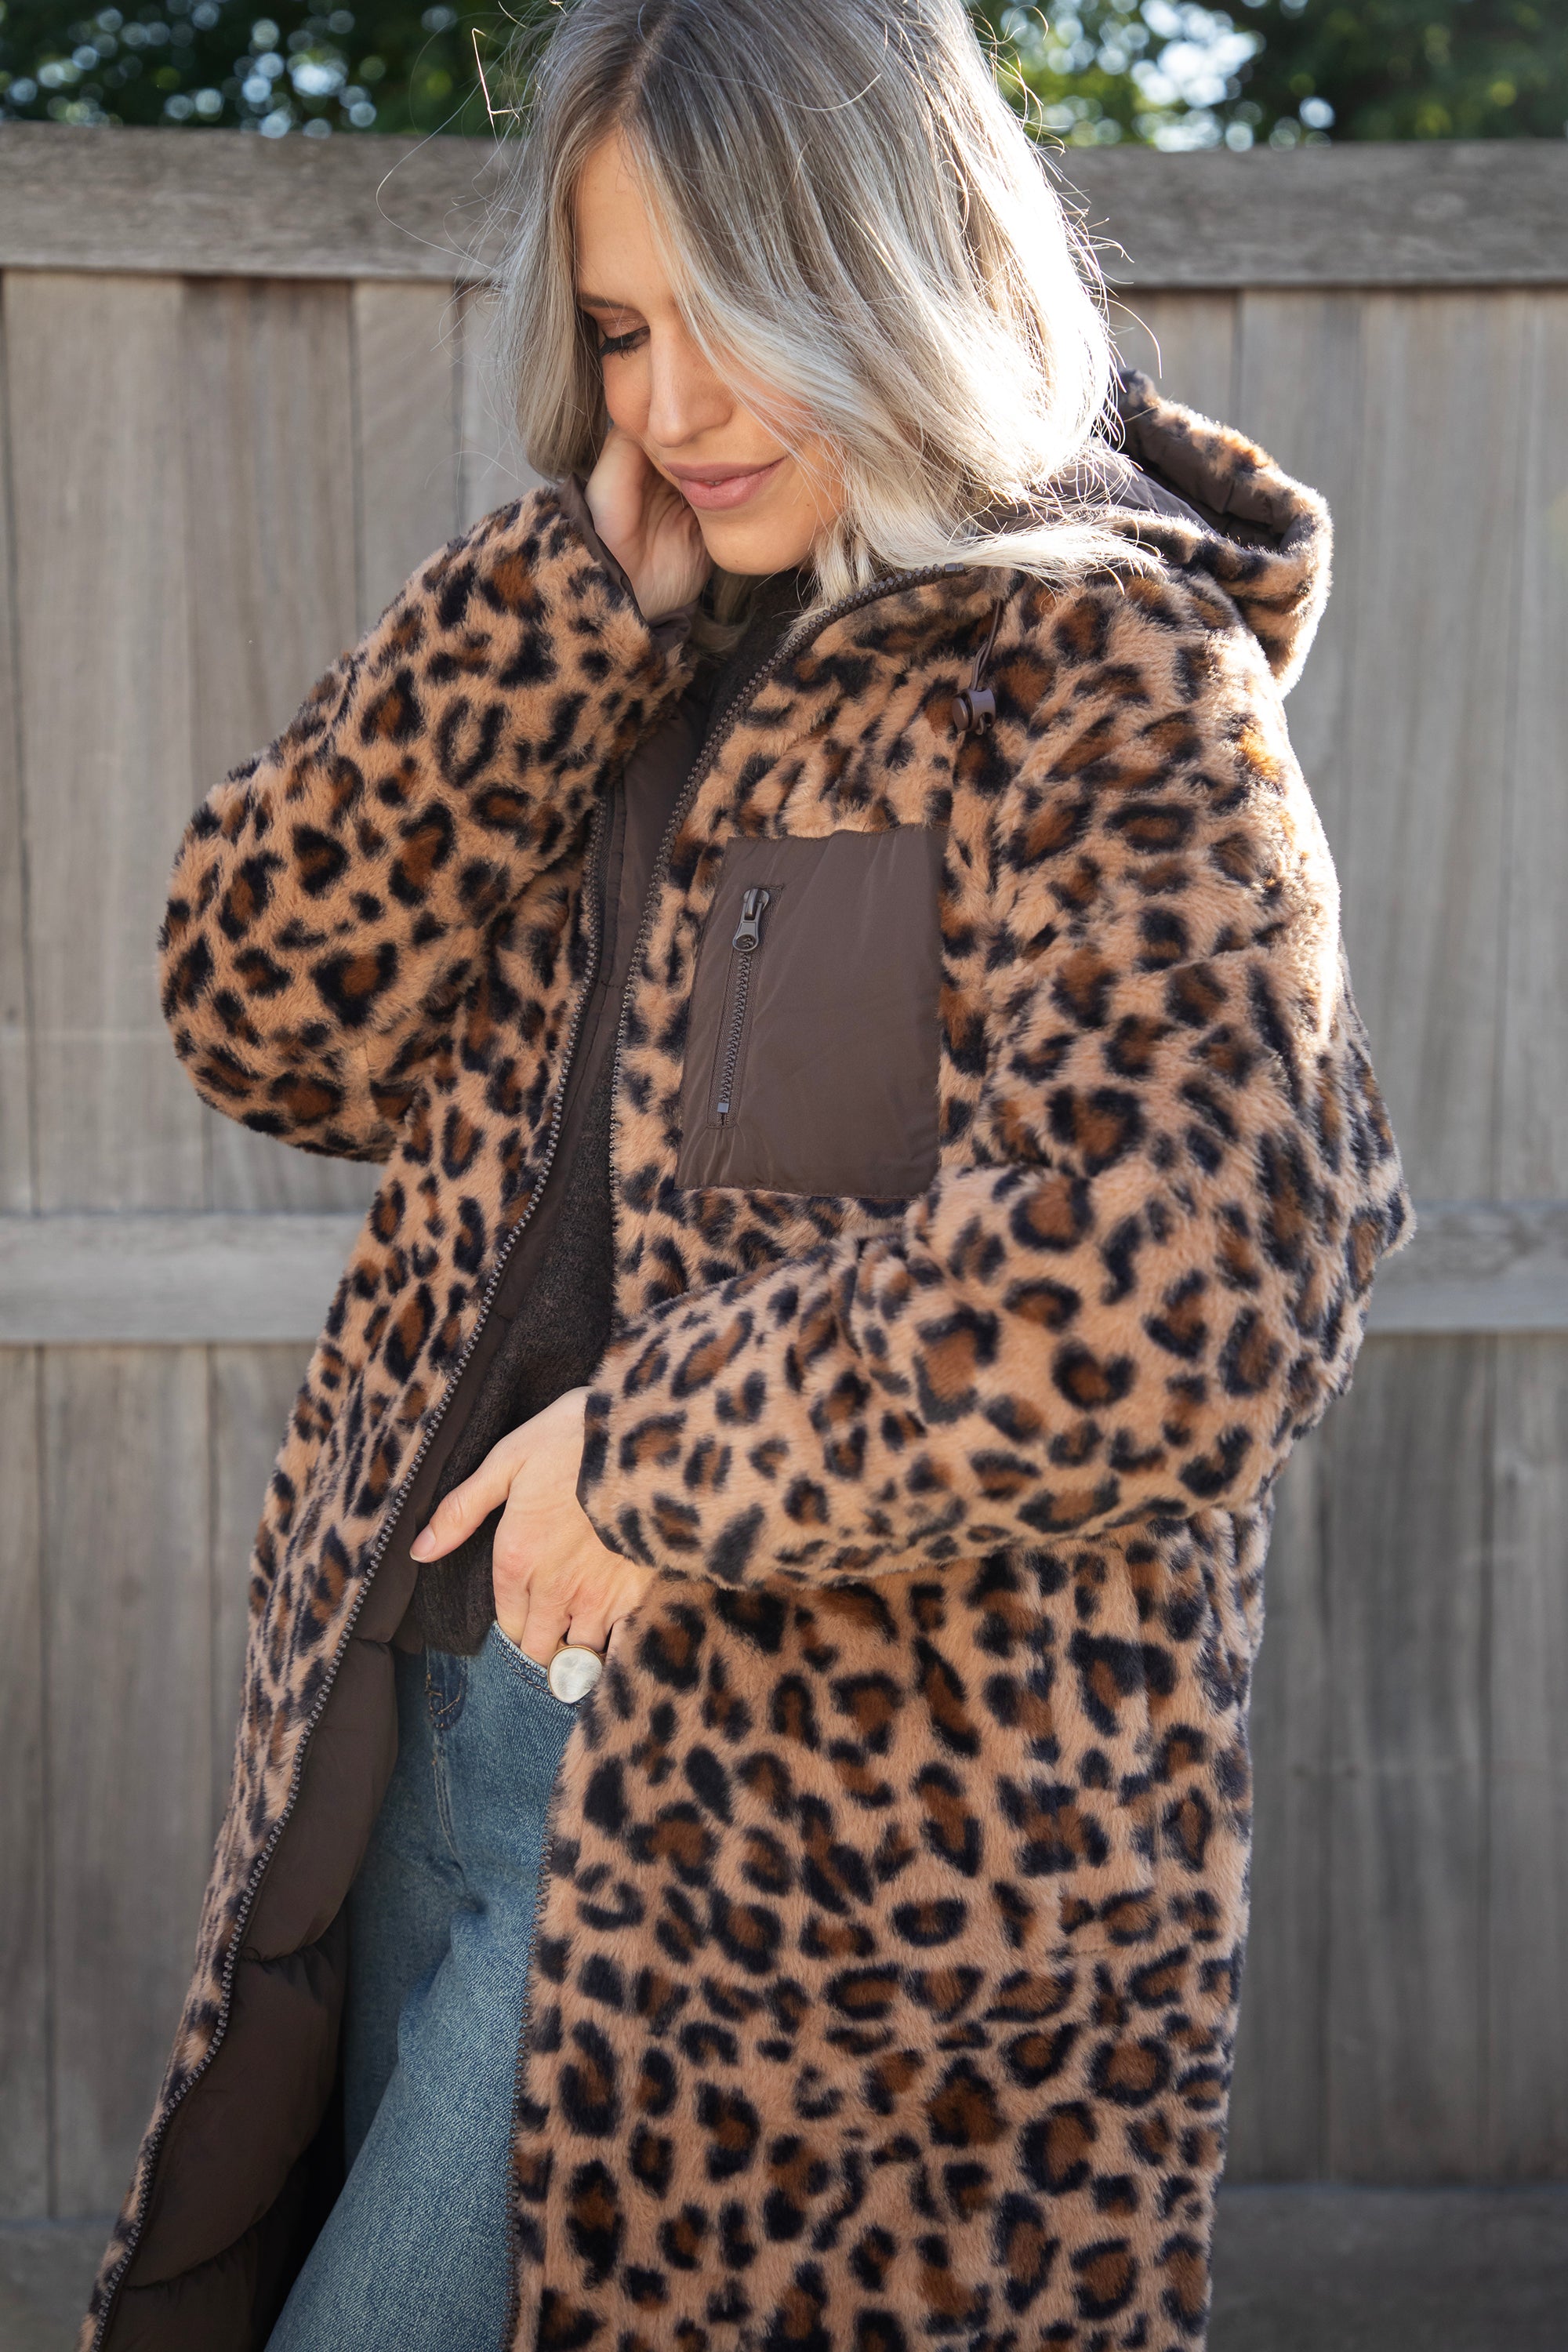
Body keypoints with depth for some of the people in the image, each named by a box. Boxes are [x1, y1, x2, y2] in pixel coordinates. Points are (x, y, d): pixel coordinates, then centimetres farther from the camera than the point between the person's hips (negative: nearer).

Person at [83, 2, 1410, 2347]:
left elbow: (1185, 1285, -25)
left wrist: (649, 1461, -16)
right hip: (438, 1707, 7)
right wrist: (587, 588, -7)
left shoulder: (1108, 686, -11)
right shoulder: (623, 662, 11)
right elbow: (276, 1014, 1)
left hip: (825, 1846, -7)